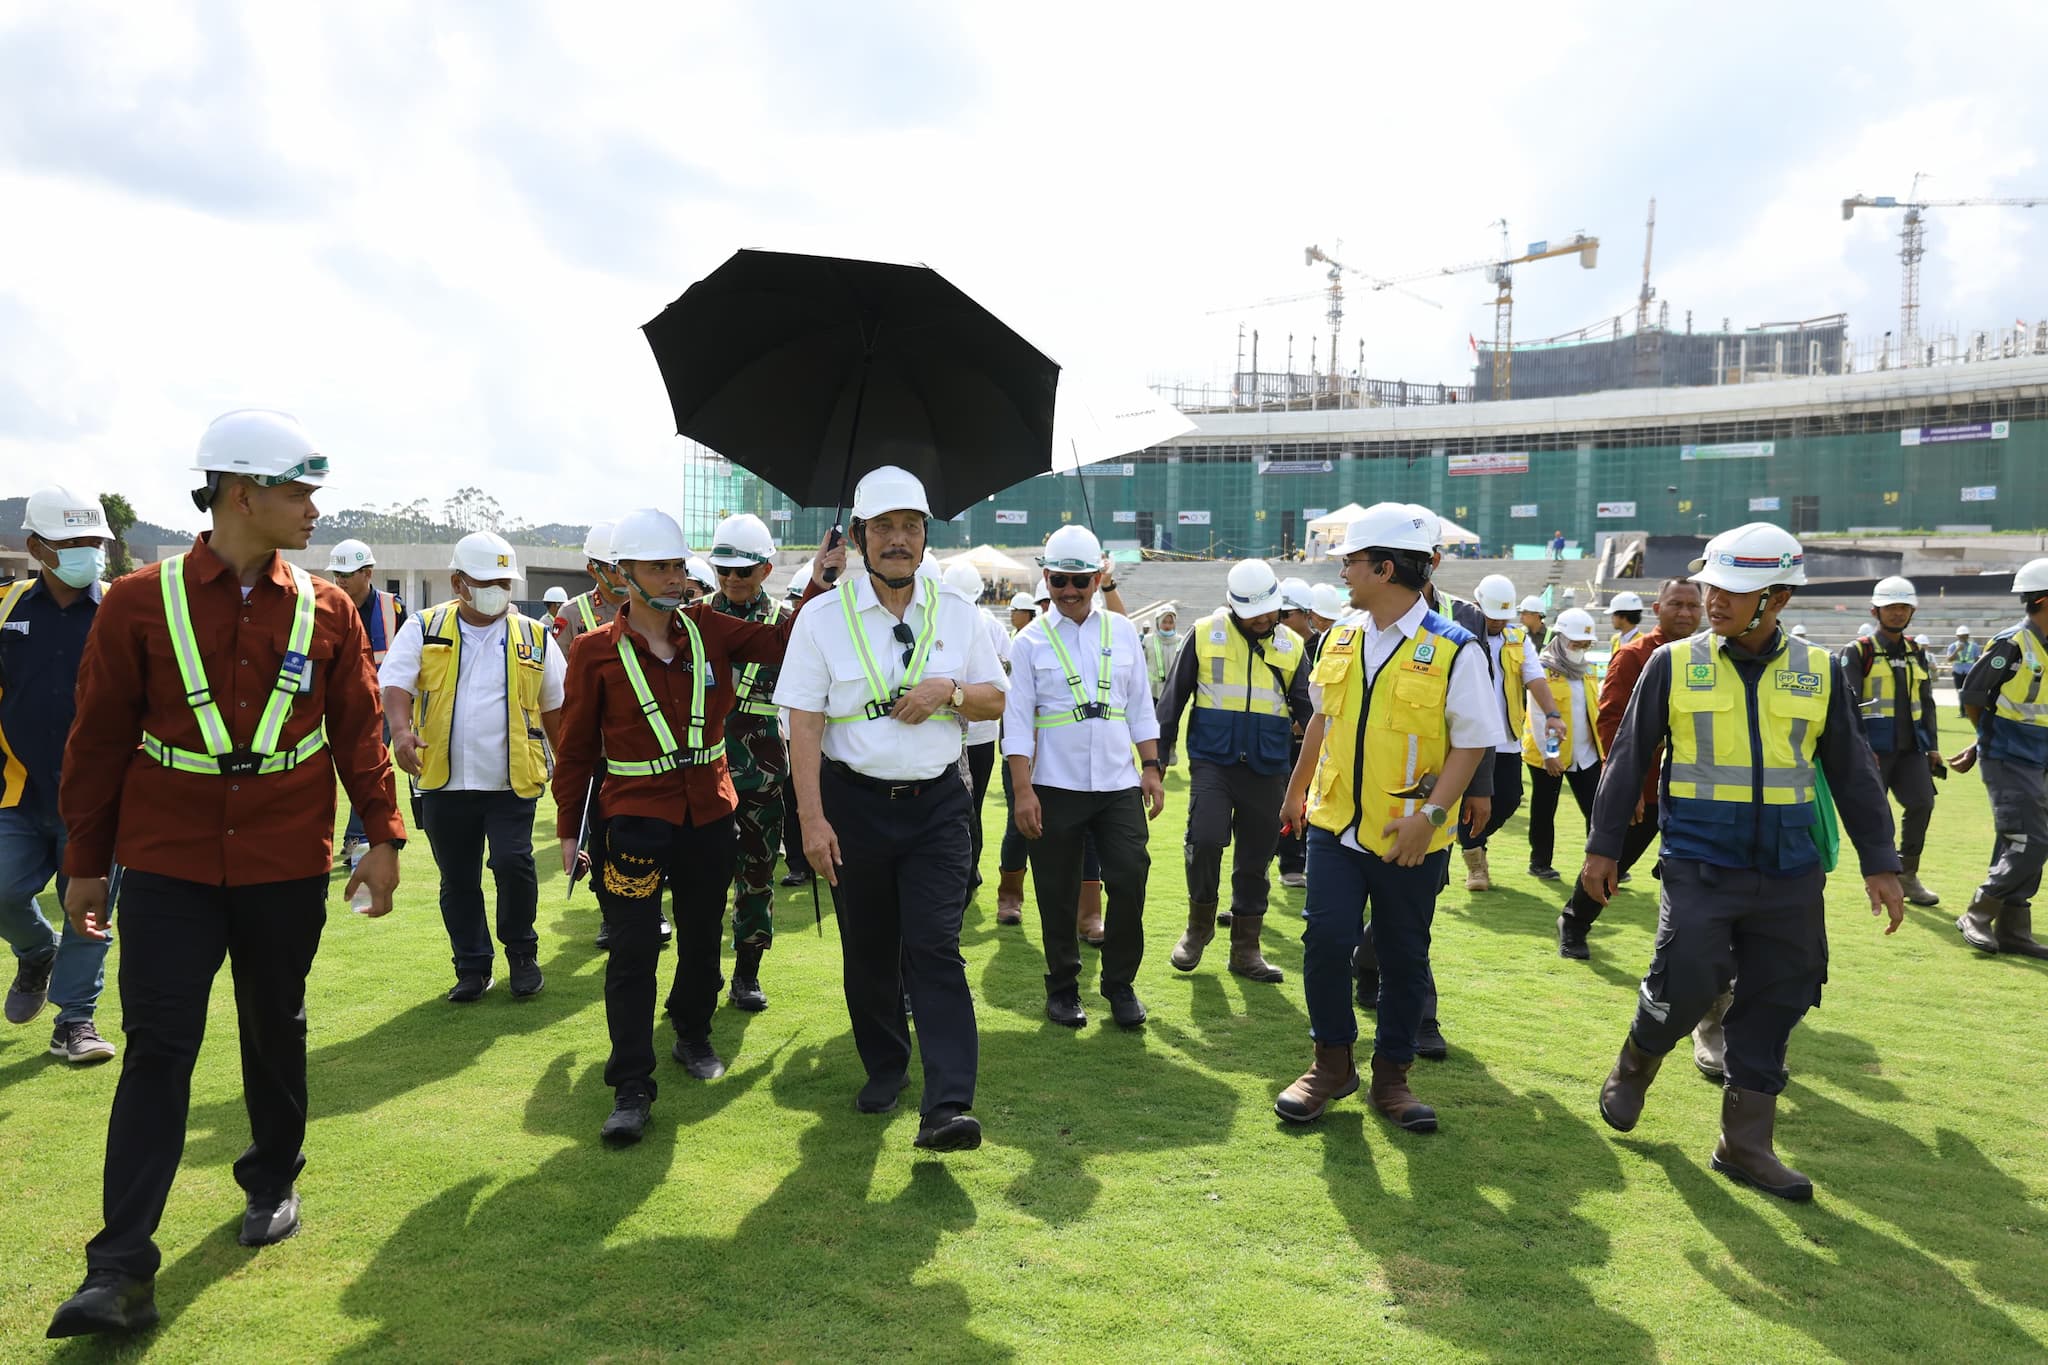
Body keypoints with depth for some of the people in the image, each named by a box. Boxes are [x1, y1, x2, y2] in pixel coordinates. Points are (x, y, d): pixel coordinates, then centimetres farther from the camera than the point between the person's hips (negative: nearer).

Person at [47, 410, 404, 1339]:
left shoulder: (327, 610, 1)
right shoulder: (141, 603, -4)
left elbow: (358, 731, 5)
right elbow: (100, 738, 1)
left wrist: (382, 836, 0)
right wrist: (85, 862, 4)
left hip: (287, 869, 2)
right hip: (167, 868, -2)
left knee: (275, 1032, 15)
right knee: (158, 1048, -3)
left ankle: (273, 1184, 36)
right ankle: (121, 1271, 3)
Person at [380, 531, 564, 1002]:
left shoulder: (535, 636, 7)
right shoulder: (423, 630, 4)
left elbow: (555, 707, 13)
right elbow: (395, 683, -7)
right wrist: (401, 730, -26)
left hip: (512, 783, -1)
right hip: (444, 784, 1)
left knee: (514, 864, -13)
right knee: (458, 882, 9)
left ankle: (522, 953, 11)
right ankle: (473, 967, 25)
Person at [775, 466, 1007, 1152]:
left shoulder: (956, 612, 5)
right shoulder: (823, 617, -2)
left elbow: (996, 699, 12)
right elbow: (804, 723, -5)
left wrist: (950, 689, -10)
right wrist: (812, 818, -11)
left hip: (937, 802, 0)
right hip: (855, 802, 0)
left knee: (934, 947, -9)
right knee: (867, 949, 10)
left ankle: (946, 1107, -12)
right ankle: (884, 1067, 31)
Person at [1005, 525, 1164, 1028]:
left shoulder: (1122, 631, 8)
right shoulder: (1030, 641, 0)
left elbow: (1141, 706, 12)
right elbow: (1017, 720, -3)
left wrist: (1151, 769, 5)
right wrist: (1022, 791, -9)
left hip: (1119, 784, 2)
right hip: (1056, 788, -2)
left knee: (1130, 882, -3)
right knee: (1058, 896, 5)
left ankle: (1121, 984, 14)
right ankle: (1062, 989, 22)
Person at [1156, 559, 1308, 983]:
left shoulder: (1292, 646, 7)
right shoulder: (1205, 635, 0)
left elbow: (1307, 710, 11)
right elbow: (1174, 697, 4)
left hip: (1267, 771, 3)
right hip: (1212, 762, -2)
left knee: (1255, 859, 7)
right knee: (1204, 840, -19)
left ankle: (1245, 949, 20)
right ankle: (1199, 925, 5)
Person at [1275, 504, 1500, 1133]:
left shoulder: (1454, 650, -10)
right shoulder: (1341, 638, 6)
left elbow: (1471, 743, -10)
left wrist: (1430, 812, -19)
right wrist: (1296, 789, 22)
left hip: (1409, 838, -3)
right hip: (1336, 823, 4)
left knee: (1404, 957, 8)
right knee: (1326, 938, -4)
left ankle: (1391, 1076, 24)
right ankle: (1332, 1062, 16)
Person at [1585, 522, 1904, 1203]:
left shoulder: (1819, 673, 4)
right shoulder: (1674, 663, -1)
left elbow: (1853, 773, 9)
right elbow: (1629, 758, 2)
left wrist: (1879, 863, 7)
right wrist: (1602, 845, 2)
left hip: (1790, 873, 3)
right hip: (1700, 865, -2)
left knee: (1773, 1006, 6)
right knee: (1685, 985, -12)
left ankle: (1745, 1144, 19)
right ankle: (1635, 1065, 20)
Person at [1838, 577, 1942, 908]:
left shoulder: (1917, 654, 15)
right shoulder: (1858, 652, -4)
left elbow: (1926, 703, 19)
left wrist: (1932, 746, 12)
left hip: (1910, 746, 5)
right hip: (1873, 747, -5)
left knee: (1922, 803, -8)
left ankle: (1907, 875, 6)